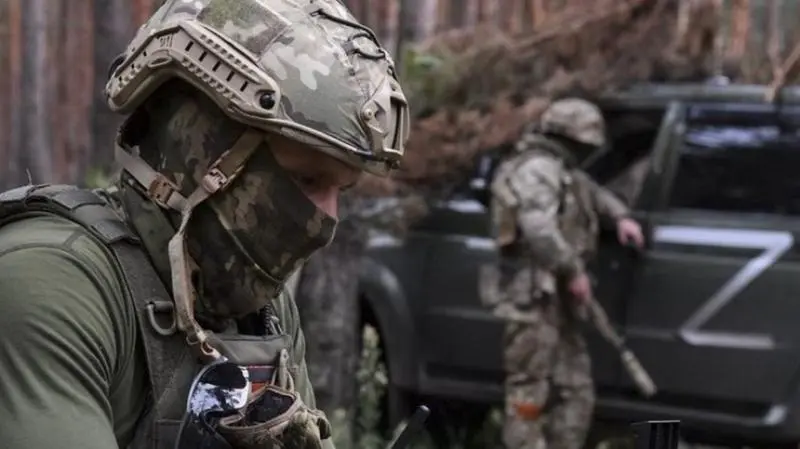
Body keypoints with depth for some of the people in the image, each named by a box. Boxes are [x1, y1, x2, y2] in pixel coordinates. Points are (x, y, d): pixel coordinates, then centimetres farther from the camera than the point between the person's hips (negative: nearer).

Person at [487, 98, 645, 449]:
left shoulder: (559, 170, 21)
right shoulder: (538, 169, -13)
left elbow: (591, 191, 39)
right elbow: (538, 228, -28)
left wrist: (620, 216, 21)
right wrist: (574, 270, -24)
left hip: (556, 298, 11)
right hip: (534, 295, -11)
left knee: (575, 391, 12)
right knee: (530, 390, -8)